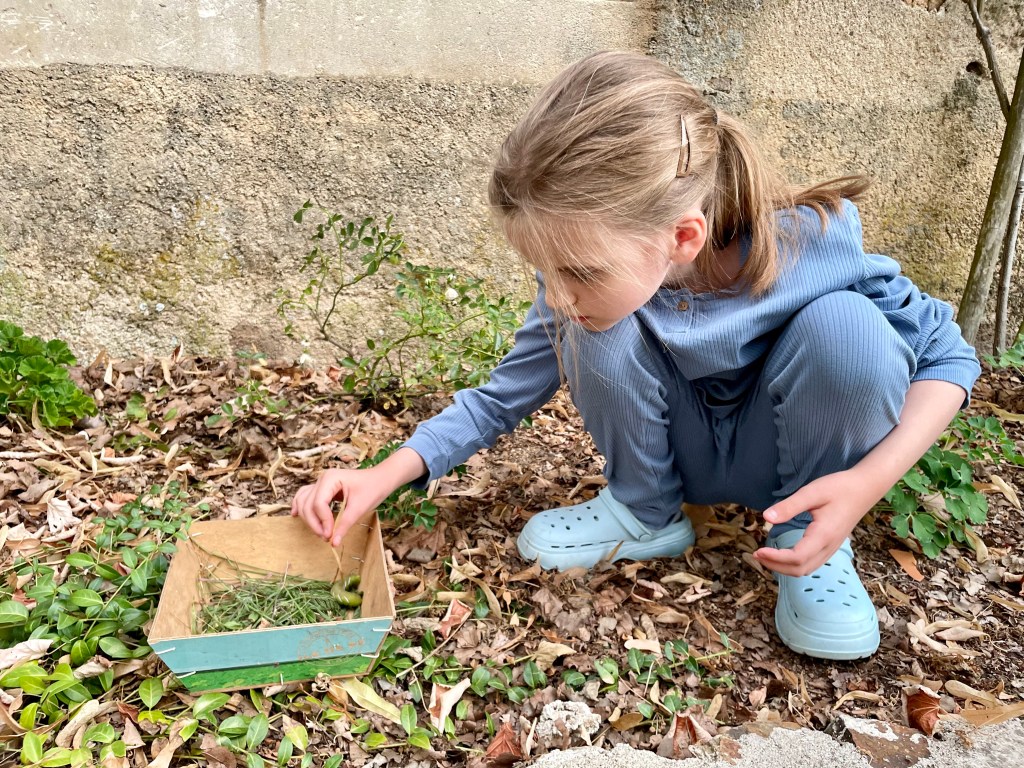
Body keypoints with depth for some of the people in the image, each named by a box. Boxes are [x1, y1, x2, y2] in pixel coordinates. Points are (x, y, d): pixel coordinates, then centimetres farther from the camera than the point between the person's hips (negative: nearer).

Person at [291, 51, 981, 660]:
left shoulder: (811, 248, -33)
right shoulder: (600, 280, -24)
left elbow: (947, 353, -17)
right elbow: (503, 396, -11)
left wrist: (869, 480, -33)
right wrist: (382, 477, -23)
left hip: (782, 456, -1)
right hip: (676, 453, 2)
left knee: (845, 322, -32)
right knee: (600, 329, -27)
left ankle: (808, 543, -9)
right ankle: (646, 516, -4)